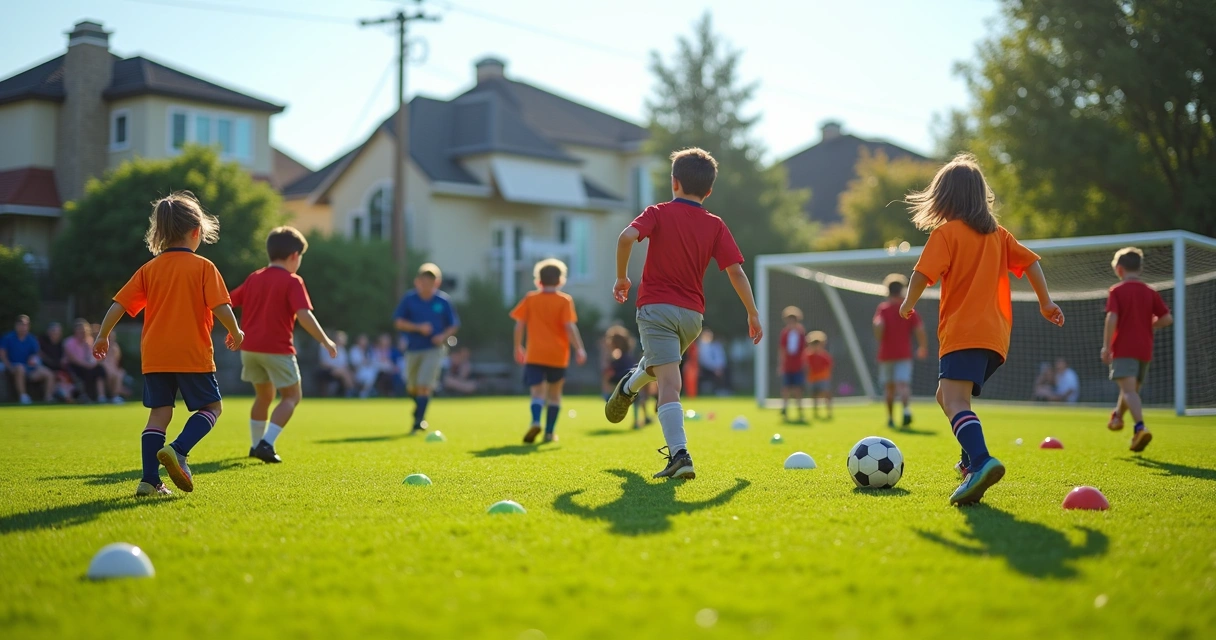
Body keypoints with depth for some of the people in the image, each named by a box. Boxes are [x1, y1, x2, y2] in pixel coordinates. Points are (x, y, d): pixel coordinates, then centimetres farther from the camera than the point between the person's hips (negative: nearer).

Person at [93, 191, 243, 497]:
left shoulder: (149, 269, 8)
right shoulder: (203, 267, -3)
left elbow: (119, 304, 6)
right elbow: (221, 307, -10)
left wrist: (102, 336, 18)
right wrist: (235, 333, 8)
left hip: (154, 356, 4)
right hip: (193, 354, -4)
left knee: (159, 412, 10)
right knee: (212, 406, 9)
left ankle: (149, 479, 2)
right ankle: (178, 450, -15)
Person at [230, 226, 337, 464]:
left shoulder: (254, 278, 12)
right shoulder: (292, 282, -8)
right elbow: (304, 315, -19)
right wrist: (325, 341, -12)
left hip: (249, 347, 7)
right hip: (277, 349, -6)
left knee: (264, 395, 23)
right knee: (292, 396, 5)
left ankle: (257, 445, 28)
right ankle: (266, 444, -11)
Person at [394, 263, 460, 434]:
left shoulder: (443, 301, -3)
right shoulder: (409, 298, -2)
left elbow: (453, 325, 6)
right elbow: (398, 322, -3)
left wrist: (444, 336, -14)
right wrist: (418, 327, -17)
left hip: (434, 349, -2)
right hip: (413, 349, 2)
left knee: (424, 386, -15)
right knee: (412, 388, 13)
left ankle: (419, 421, -10)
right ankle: (420, 407, 45)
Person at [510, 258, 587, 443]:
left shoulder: (530, 299, 4)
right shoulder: (565, 301, -2)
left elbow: (519, 325, 2)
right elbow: (570, 327, -12)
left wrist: (518, 347, 13)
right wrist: (579, 349, -7)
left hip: (534, 355, 0)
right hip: (557, 355, 0)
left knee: (538, 393, -1)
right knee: (554, 393, 16)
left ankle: (535, 422, -30)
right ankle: (549, 432, 15)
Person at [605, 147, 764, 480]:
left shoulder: (659, 213, -1)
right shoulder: (715, 225, 5)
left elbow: (627, 237, -19)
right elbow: (735, 270, 0)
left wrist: (622, 277, -4)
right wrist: (753, 313, 8)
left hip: (656, 306, -4)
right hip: (692, 314, 4)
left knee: (669, 382, -12)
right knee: (658, 362, 31)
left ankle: (679, 454, -24)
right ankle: (627, 389, 58)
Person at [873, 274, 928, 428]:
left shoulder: (883, 308, -1)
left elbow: (878, 326, -19)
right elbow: (920, 330, -5)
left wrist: (879, 340, -3)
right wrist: (923, 347, 9)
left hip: (886, 355, 0)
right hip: (904, 354, 0)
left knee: (889, 387, 14)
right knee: (903, 384, -11)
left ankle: (890, 419, 18)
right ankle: (907, 409, -39)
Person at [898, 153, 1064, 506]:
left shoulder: (946, 233, -1)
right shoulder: (999, 235, 18)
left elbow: (923, 274, -9)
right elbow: (1030, 263, 11)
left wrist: (908, 303, 7)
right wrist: (1046, 303, 16)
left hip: (963, 332, -8)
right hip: (996, 334, 8)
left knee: (955, 401, -23)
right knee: (947, 396, 25)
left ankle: (981, 461, -46)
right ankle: (972, 459, 23)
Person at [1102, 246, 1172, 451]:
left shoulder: (1117, 291, -5)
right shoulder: (1151, 292, 9)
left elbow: (1112, 318, -16)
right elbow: (1167, 319, 4)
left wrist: (1106, 346, -13)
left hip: (1123, 349, -6)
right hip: (1145, 350, 6)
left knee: (1129, 390, -15)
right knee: (1132, 389, 23)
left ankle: (1140, 427, -33)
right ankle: (1117, 416, 44)